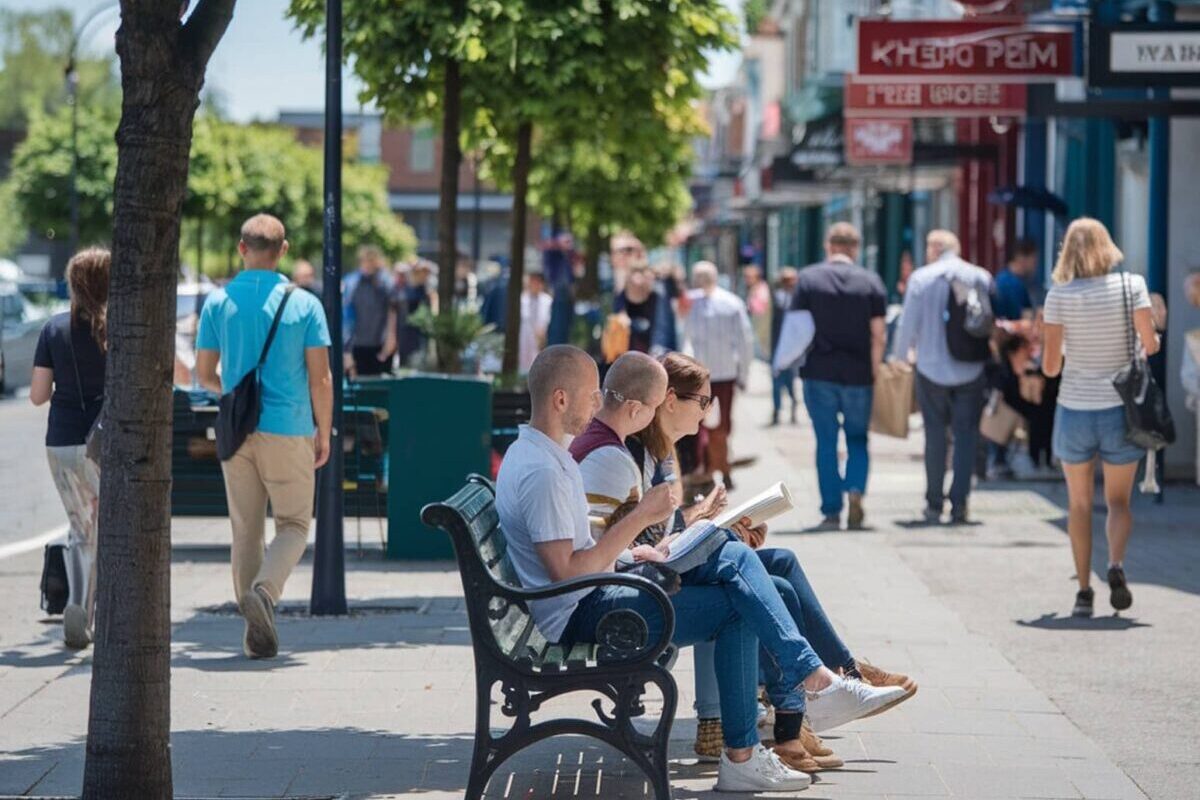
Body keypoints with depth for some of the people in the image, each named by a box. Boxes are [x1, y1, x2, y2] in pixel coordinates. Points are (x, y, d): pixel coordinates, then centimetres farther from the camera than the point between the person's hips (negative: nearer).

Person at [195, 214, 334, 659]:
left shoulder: (218, 303, 2)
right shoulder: (304, 304, -4)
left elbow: (205, 375, 6)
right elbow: (320, 378, -5)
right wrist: (325, 433, 6)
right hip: (288, 430, -2)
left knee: (245, 530, 9)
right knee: (293, 525, 8)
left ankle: (257, 632, 9)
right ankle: (264, 590, -20)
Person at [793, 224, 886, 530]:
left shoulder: (808, 279, 0)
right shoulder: (871, 282, 1)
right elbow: (879, 335, -2)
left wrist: (799, 365, 11)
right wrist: (874, 372, 3)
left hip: (819, 373, 0)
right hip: (859, 375, 0)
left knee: (826, 443, 5)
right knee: (857, 439, 13)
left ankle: (831, 512, 4)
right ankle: (855, 489, -11)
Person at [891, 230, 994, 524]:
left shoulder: (921, 278, -5)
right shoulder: (982, 277, 0)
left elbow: (908, 325, -3)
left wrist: (900, 357, 11)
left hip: (932, 369, -1)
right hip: (971, 371, 1)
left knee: (935, 434, 9)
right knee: (966, 435, 5)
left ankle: (934, 503, 11)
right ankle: (959, 504, -1)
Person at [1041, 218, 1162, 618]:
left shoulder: (1059, 295, -5)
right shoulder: (1131, 285, -5)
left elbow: (1050, 366, -6)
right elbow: (1150, 344, -9)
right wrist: (1153, 339, 13)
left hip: (1074, 410, 0)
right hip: (1120, 410, 0)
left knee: (1079, 502, 14)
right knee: (1118, 501, 13)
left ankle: (1084, 592, 9)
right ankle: (1116, 563, -15)